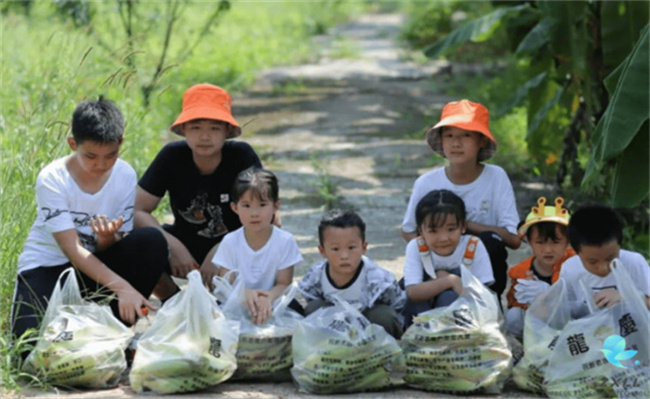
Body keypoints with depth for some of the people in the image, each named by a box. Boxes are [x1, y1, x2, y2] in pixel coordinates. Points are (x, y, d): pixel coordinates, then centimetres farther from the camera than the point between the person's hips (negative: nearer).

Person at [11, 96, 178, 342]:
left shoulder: (125, 176, -8)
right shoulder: (52, 180, -20)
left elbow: (114, 249, -7)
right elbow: (73, 250, -25)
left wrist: (107, 239, -33)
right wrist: (122, 287, -38)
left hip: (95, 264, 4)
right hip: (47, 266, -4)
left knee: (151, 241, -25)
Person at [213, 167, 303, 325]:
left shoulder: (285, 241, -5)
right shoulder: (230, 242, -1)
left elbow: (284, 284, -6)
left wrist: (268, 297, -30)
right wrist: (245, 294, -29)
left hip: (272, 302, 0)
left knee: (293, 307, -32)